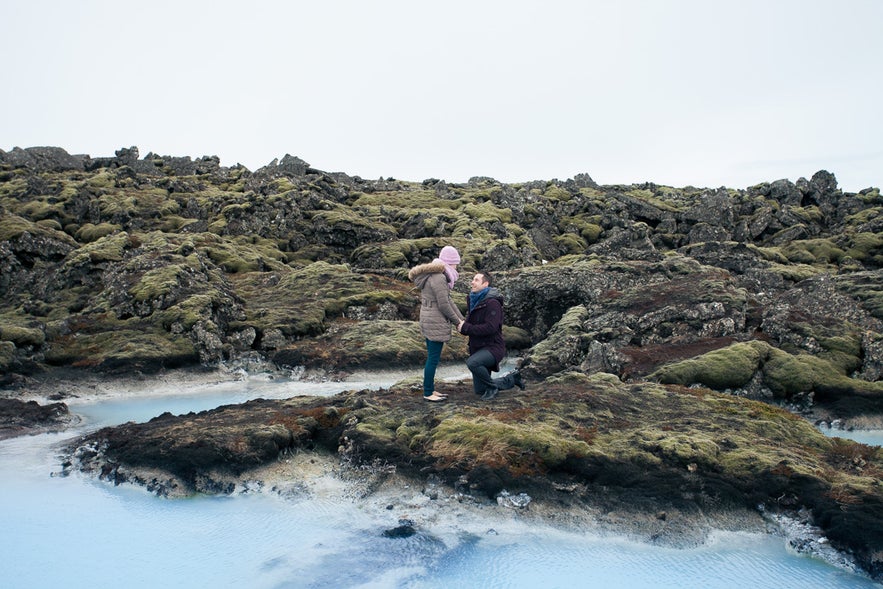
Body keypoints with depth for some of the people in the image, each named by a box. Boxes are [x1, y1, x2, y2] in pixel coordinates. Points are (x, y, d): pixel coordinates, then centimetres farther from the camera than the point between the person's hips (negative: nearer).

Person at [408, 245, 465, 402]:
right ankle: (427, 393, 8)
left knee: (432, 358, 16)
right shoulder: (438, 278, -19)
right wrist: (457, 321, -4)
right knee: (433, 359, 0)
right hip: (436, 324, -10)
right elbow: (444, 305, -19)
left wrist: (462, 319, 12)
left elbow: (448, 300, 14)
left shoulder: (432, 275, 13)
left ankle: (430, 390, 25)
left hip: (428, 322, 10)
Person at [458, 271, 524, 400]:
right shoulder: (475, 301, 9)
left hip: (493, 347, -9)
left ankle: (492, 386, -11)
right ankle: (512, 379, 30)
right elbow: (469, 323, 13)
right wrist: (461, 326, -11)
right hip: (478, 348, 9)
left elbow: (490, 328, -27)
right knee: (479, 390, 12)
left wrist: (466, 327, -24)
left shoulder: (492, 303, -17)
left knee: (471, 362, -37)